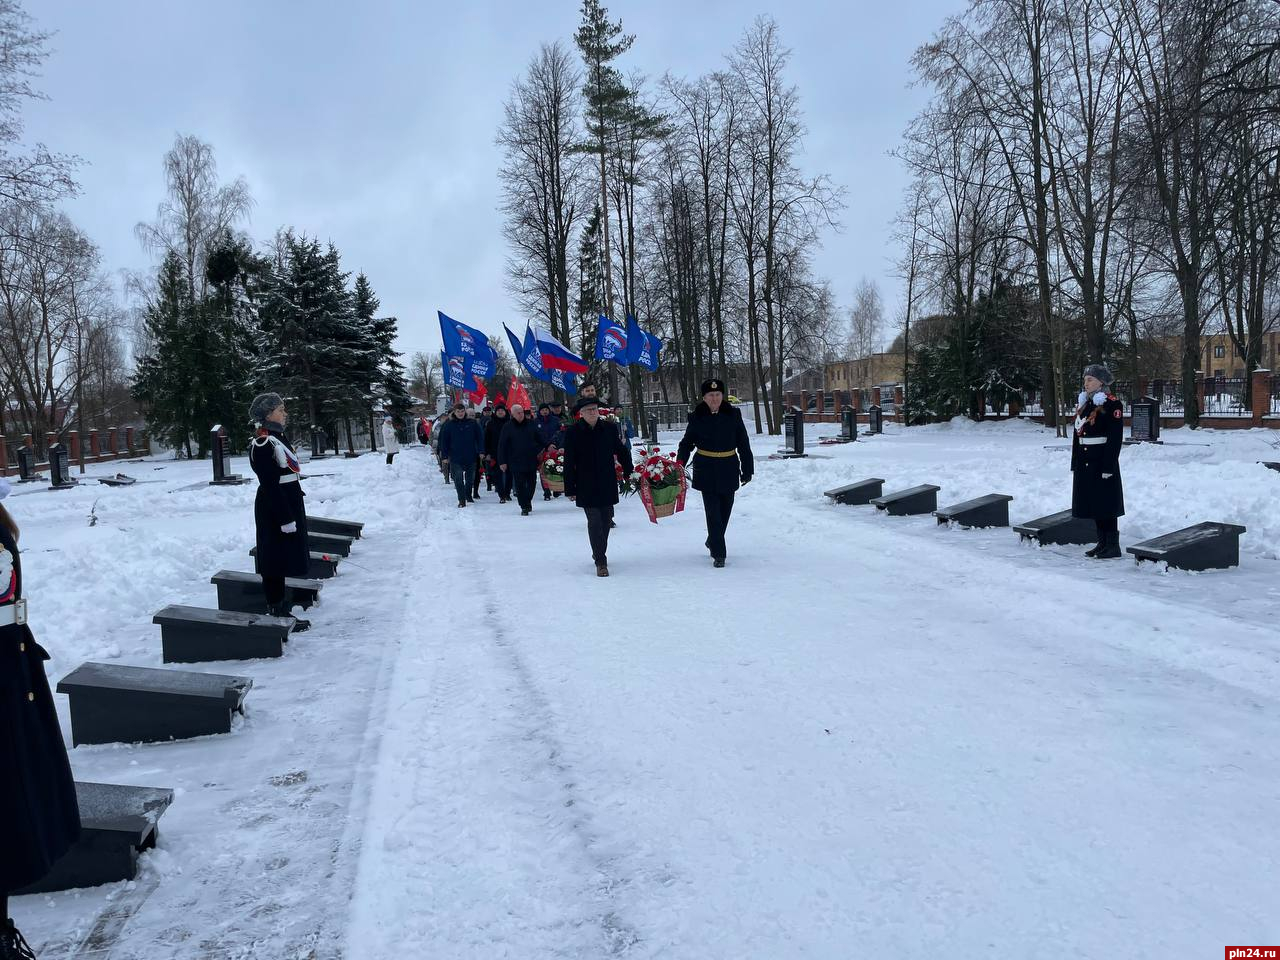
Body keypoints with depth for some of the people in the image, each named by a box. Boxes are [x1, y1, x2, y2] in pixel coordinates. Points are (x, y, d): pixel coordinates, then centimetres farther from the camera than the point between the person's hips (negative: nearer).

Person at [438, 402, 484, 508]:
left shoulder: (472, 423, 2)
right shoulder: (449, 425, 1)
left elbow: (480, 438, 5)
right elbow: (444, 441, 4)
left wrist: (481, 451, -3)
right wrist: (444, 456, -1)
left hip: (471, 456, 2)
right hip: (455, 458, -1)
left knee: (470, 479, 13)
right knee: (458, 480, -8)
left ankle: (468, 496, 32)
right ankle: (461, 500, -6)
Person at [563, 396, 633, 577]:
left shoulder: (609, 429, 1)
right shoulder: (572, 433, -6)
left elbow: (622, 453, 12)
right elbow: (569, 464, -4)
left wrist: (630, 474, 12)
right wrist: (570, 489, -4)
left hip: (608, 484, 3)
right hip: (586, 486, -3)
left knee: (606, 519, 12)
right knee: (594, 521, -7)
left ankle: (599, 553, 32)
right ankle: (601, 562, -4)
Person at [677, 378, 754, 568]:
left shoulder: (733, 415, 0)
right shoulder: (697, 418, -2)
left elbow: (744, 445, 6)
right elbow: (686, 444, 7)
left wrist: (747, 469, 6)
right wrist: (679, 465, -8)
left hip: (729, 470, 2)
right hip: (706, 471, -2)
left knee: (725, 509, 12)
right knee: (713, 512, -6)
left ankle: (713, 542, 35)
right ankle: (718, 554, -2)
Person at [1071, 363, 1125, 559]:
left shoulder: (1112, 405, -10)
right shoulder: (1084, 405, 13)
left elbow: (1115, 438, -14)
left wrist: (1108, 467, -18)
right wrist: (1075, 465, 12)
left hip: (1103, 462, -8)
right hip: (1085, 464, 8)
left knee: (1106, 505, -3)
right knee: (1094, 505, 12)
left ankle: (1113, 547, 4)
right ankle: (1102, 543, 21)